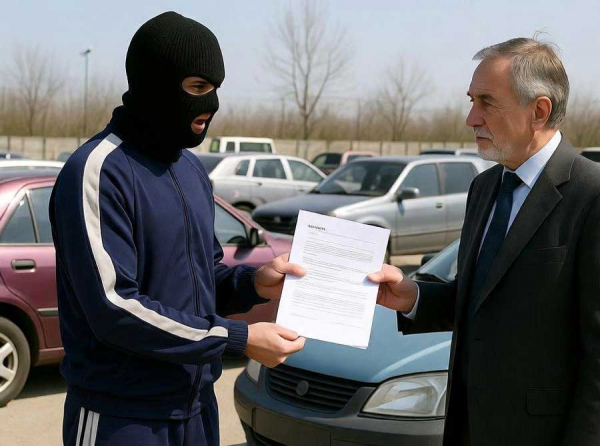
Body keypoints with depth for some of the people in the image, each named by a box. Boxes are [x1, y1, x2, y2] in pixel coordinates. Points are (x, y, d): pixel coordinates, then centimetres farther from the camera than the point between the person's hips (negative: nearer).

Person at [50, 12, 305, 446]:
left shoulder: (192, 169, 10)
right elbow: (114, 307, -23)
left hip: (196, 406, 8)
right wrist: (239, 338, -20)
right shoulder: (100, 170, -16)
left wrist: (252, 282, -4)